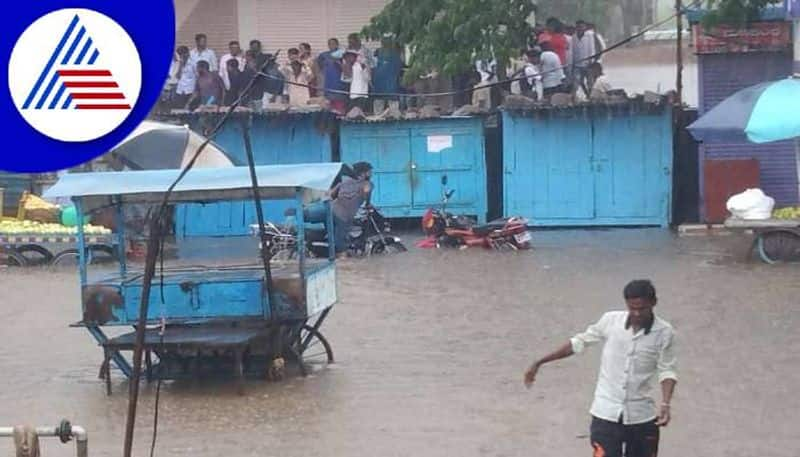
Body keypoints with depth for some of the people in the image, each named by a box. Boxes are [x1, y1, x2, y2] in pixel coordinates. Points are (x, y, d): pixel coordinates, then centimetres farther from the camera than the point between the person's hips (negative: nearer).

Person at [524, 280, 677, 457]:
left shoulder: (663, 332, -7)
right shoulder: (611, 321, -6)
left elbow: (667, 370, -1)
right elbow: (579, 343, 5)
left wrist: (665, 404, -17)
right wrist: (539, 363, 6)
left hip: (641, 416, 1)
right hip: (606, 412, -1)